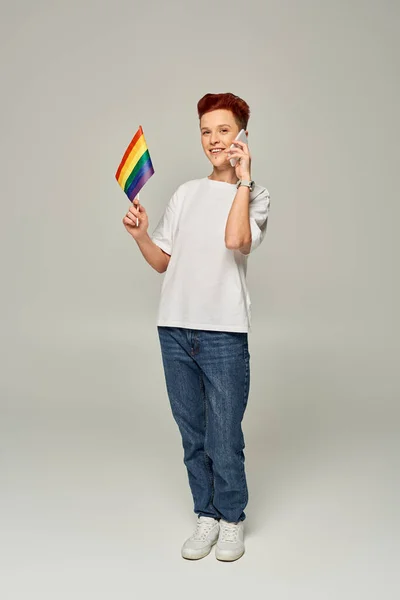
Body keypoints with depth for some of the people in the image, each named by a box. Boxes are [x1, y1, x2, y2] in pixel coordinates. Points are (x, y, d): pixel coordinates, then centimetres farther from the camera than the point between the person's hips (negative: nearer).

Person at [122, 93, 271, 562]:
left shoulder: (254, 195, 2)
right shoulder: (185, 194, 14)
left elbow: (236, 240, -21)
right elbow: (163, 262, 16)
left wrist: (242, 179, -13)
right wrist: (139, 235, -2)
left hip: (224, 333, -4)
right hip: (175, 329, 5)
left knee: (224, 437, 1)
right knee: (192, 434, 12)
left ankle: (232, 520, 22)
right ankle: (207, 516, 28)